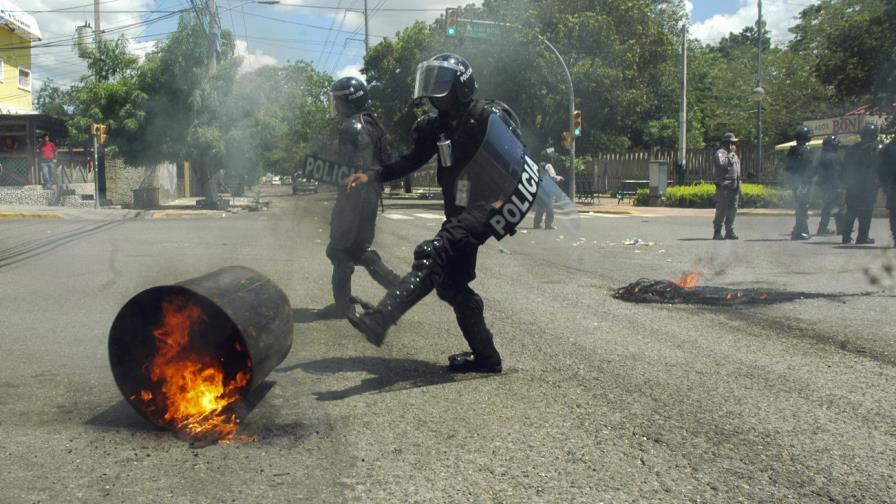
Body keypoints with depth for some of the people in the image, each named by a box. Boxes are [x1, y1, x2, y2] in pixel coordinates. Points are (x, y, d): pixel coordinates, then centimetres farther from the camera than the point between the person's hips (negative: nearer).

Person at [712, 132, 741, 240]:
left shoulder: (734, 154, 22)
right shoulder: (720, 153, -7)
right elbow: (723, 164, -25)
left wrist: (739, 186, 20)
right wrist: (731, 154, -15)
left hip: (734, 186, 9)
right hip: (724, 186, -9)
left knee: (732, 209, 7)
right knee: (721, 209, -8)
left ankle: (729, 232, 11)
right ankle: (717, 232, -3)